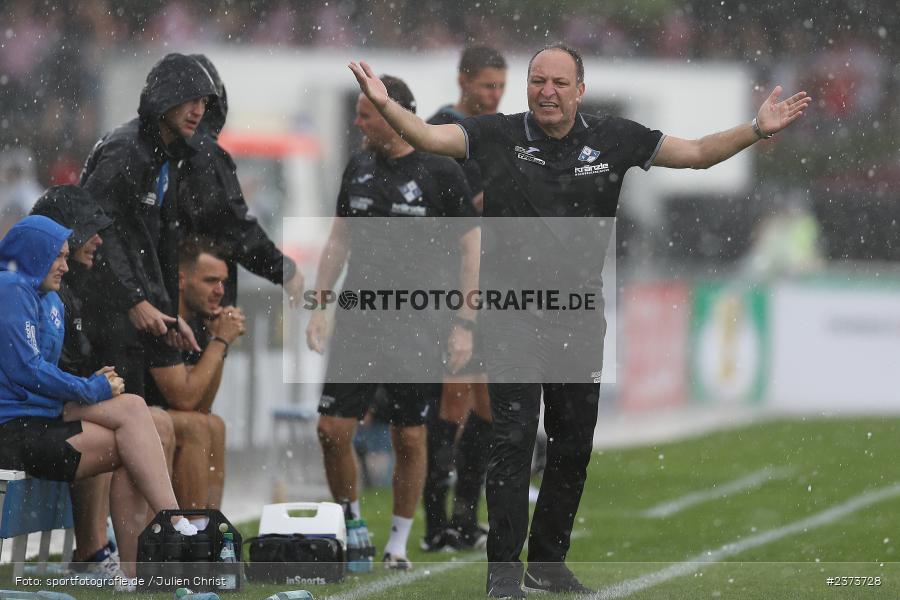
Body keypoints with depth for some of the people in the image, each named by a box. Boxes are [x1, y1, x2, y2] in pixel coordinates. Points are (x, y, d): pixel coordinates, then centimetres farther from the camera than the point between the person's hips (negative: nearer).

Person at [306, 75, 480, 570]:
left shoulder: (441, 172, -5)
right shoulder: (359, 167, 8)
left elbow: (469, 250, -3)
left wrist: (463, 325, -8)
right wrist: (319, 307, 9)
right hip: (358, 320, 4)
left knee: (409, 437, 1)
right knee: (333, 428, -4)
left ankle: (398, 543, 13)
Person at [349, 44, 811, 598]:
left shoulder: (613, 139, 3)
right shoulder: (498, 135, -3)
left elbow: (696, 153, 7)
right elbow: (428, 137, -11)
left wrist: (757, 130, -4)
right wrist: (385, 105, -29)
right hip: (514, 316, -4)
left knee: (574, 445, 10)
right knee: (513, 438, -10)